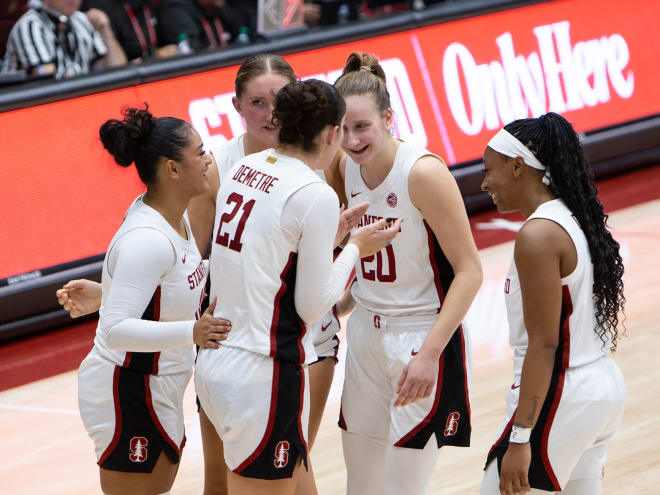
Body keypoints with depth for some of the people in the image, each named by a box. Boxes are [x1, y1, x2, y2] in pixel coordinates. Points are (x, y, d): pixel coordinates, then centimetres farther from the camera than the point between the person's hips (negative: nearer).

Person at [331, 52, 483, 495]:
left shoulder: (424, 172, -19)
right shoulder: (348, 166, 1)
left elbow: (469, 271, -18)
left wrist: (429, 354, -23)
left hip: (422, 341, -7)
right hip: (365, 338, 7)